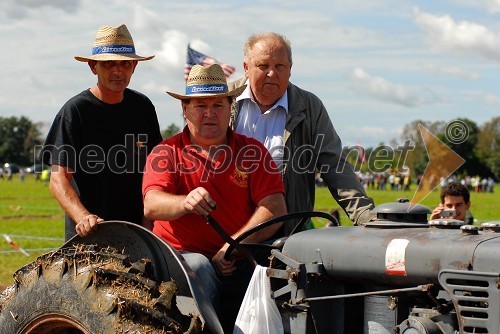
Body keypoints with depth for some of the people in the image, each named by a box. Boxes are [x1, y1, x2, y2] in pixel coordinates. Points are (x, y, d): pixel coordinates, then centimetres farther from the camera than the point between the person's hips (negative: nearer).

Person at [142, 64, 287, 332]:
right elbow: (151, 206, -10)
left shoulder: (252, 151, 11)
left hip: (239, 266, 2)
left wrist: (233, 247, -15)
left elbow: (275, 209, -1)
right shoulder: (166, 153, 7)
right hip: (182, 254, -1)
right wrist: (185, 202, -33)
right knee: (198, 269, -34)